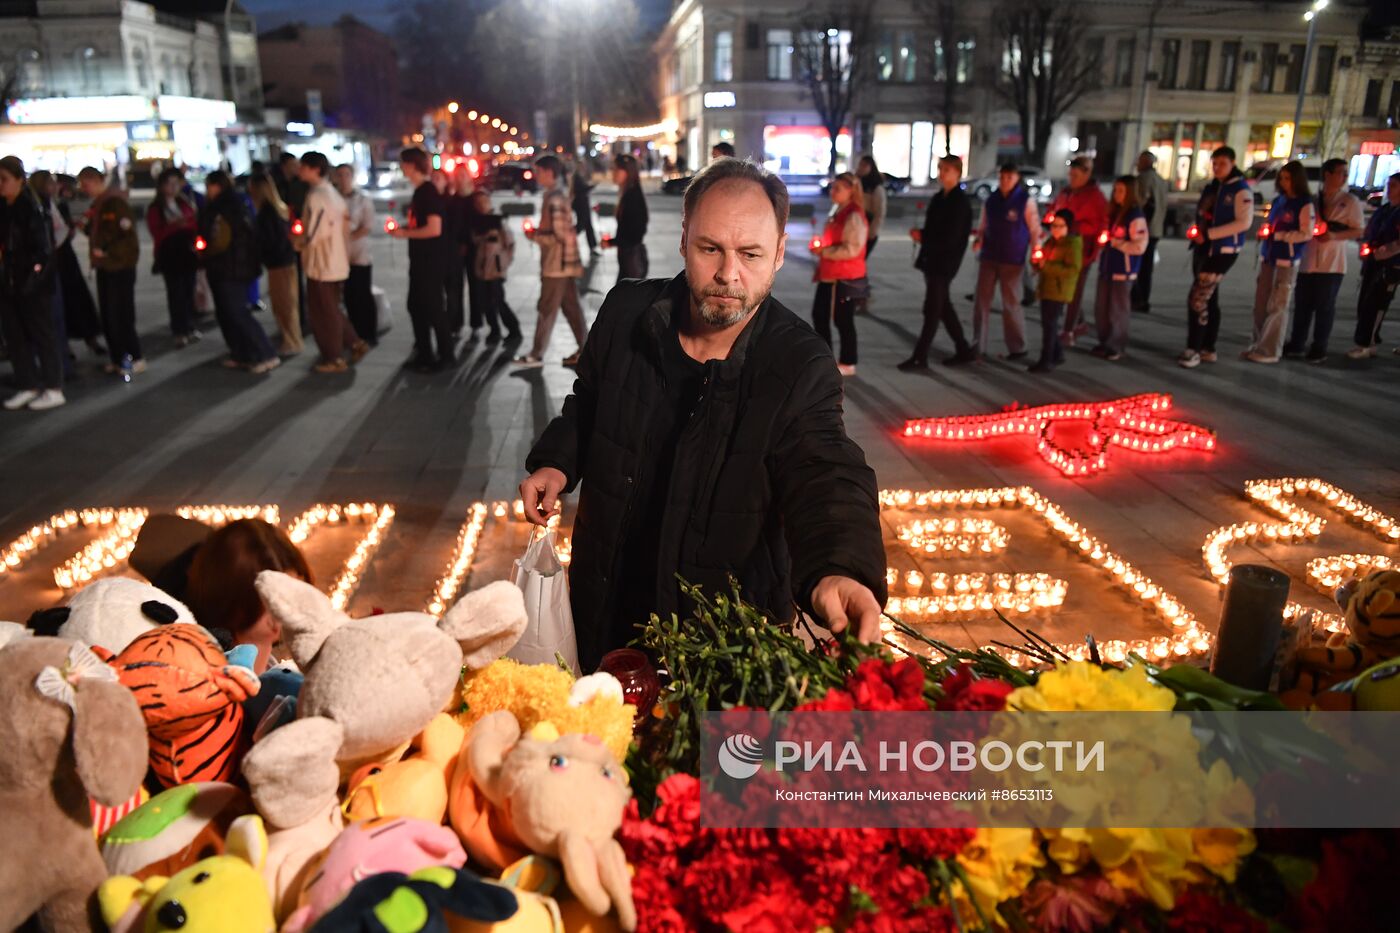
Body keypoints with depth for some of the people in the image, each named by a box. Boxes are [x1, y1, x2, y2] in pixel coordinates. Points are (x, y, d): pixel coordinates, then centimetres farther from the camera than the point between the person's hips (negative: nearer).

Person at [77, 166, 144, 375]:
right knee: (108, 314, 10)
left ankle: (134, 358, -1)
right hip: (106, 265, 10)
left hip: (120, 265, -10)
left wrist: (103, 250, -18)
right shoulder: (99, 202, 16)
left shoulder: (115, 201, -13)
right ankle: (117, 357, 17)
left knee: (120, 314, -8)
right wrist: (86, 225, 3)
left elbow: (124, 230, -21)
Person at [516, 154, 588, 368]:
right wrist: (538, 232, 11)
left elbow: (558, 235, -21)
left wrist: (534, 236, -10)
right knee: (571, 307, 11)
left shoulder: (553, 199, -17)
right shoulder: (559, 195, 13)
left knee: (547, 310, -3)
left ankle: (536, 355, 3)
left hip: (556, 264, -9)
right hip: (565, 262, 9)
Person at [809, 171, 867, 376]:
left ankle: (847, 363, 15)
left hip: (845, 278, -10)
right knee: (819, 315, 14)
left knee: (843, 320, 1)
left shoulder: (853, 216, -16)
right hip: (829, 275, 10)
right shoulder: (837, 212, 13)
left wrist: (824, 252, -19)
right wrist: (819, 245, 8)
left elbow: (851, 249, -24)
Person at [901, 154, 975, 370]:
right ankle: (963, 350, 26)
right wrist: (921, 234, -3)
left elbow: (950, 238, -19)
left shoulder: (960, 202, -13)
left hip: (945, 263, -9)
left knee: (932, 311, -5)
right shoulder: (938, 198, 12)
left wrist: (922, 237, -10)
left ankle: (920, 357, 0)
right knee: (943, 307, 15)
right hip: (932, 260, 9)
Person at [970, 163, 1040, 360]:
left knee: (1010, 303, 3)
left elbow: (1034, 229, -4)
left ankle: (1017, 348, 17)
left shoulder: (1026, 200, -5)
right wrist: (978, 238, -5)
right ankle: (977, 347, 5)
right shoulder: (991, 199, 7)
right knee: (982, 301, 1)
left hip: (1012, 260, -4)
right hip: (988, 256, 4)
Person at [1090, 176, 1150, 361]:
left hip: (1123, 270, -7)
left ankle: (1117, 347, 11)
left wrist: (1115, 242, -13)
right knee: (1101, 308, 9)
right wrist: (1103, 239, 4)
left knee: (1118, 310, 1)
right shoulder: (1113, 211, 11)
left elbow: (1140, 246, -16)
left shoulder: (1136, 216, -11)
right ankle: (1105, 343, 21)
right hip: (1107, 267, 7)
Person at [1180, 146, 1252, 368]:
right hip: (1203, 249, 8)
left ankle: (1193, 350, -6)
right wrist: (1196, 231, -1)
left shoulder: (1240, 189, -9)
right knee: (1209, 300, 13)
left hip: (1223, 251, -8)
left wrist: (1209, 234, -19)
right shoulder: (1211, 187, 13)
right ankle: (1208, 349, 22)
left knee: (1197, 300, -13)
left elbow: (1244, 222, -16)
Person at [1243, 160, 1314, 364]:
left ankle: (1270, 351, 0)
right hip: (1268, 257, 6)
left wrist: (1278, 235, -14)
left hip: (1287, 261, -6)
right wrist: (1264, 231, 3)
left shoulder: (1304, 204, -4)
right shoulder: (1278, 200, 14)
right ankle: (1258, 345, 15)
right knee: (1260, 304, 6)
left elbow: (1306, 233, -9)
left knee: (1277, 306, -4)